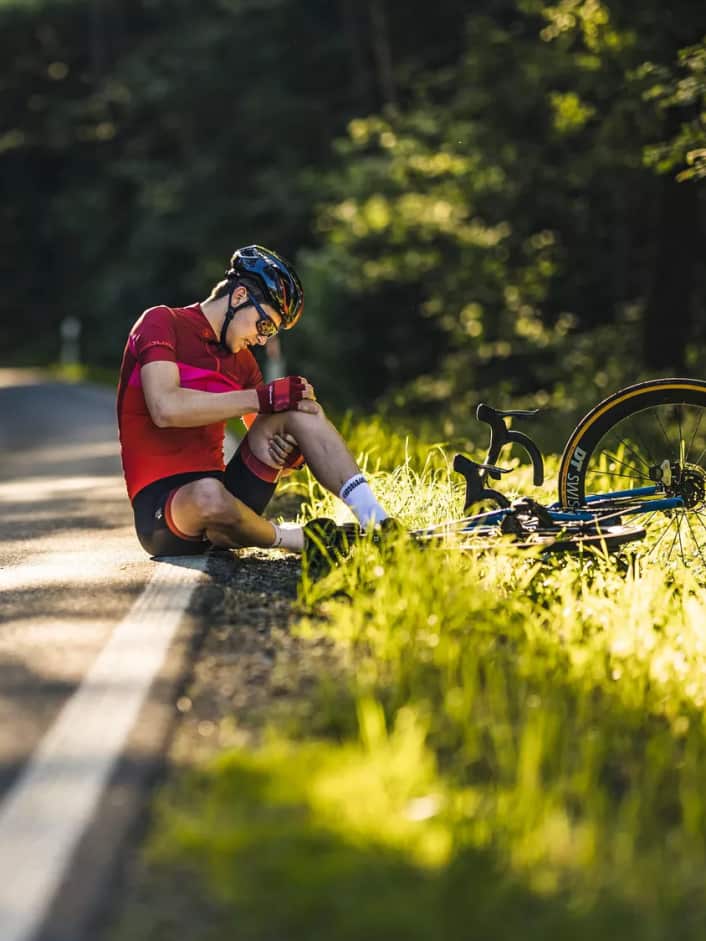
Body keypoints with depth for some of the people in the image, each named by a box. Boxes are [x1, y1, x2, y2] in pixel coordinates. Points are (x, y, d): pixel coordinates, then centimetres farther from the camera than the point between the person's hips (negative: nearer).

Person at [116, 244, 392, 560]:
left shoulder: (242, 361, 17)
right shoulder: (161, 323, -4)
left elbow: (266, 438, 18)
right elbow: (165, 408, -22)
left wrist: (288, 452, -9)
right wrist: (262, 398, -18)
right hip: (161, 505, -7)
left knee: (298, 409, -9)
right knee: (209, 493, -43)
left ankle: (379, 524, -22)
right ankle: (298, 539, -16)